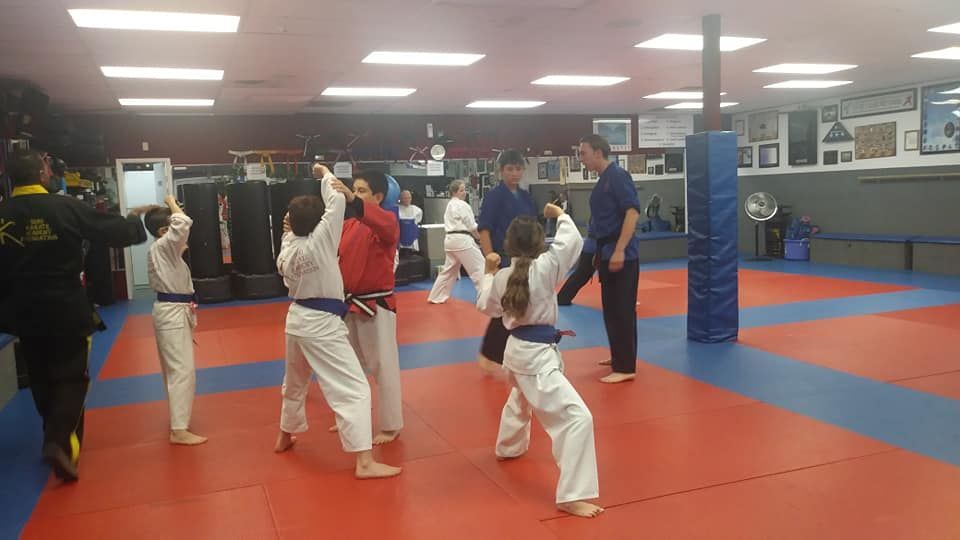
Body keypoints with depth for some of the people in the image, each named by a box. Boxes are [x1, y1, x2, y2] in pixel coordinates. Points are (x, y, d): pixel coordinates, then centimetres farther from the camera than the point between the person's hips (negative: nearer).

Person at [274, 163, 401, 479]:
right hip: (322, 324, -8)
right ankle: (365, 462, -13)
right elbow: (337, 201, -13)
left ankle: (285, 437, 48)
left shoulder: (287, 250, 0)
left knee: (295, 383, 28)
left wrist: (289, 232, 16)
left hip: (297, 319, 8)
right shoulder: (319, 242, -19)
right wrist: (325, 174, 4)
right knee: (354, 389, -8)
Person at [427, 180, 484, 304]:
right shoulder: (462, 205, -10)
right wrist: (482, 237, 4)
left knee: (449, 270, 19)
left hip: (450, 239, 10)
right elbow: (472, 226, -10)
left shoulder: (450, 205, 19)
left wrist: (475, 236, 14)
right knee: (479, 267, -6)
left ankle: (436, 297, 24)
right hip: (462, 240, -10)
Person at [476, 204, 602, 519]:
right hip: (537, 355, -8)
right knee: (578, 417, -11)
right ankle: (572, 496, -13)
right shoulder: (543, 267, -18)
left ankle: (509, 448, 63)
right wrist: (559, 215, 6)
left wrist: (489, 273, 25)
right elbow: (573, 240, -11)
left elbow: (487, 306, 16)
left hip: (516, 349, 8)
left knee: (520, 400, 38)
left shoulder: (502, 277, 0)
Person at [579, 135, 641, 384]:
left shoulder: (617, 176, -13)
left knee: (622, 309, -7)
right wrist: (600, 253, 24)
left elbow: (632, 212, -22)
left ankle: (626, 367, -2)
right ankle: (619, 356, 29)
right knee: (611, 308, 16)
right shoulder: (603, 180, 15)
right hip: (608, 252, 10)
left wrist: (619, 250, -25)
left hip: (621, 254, -10)